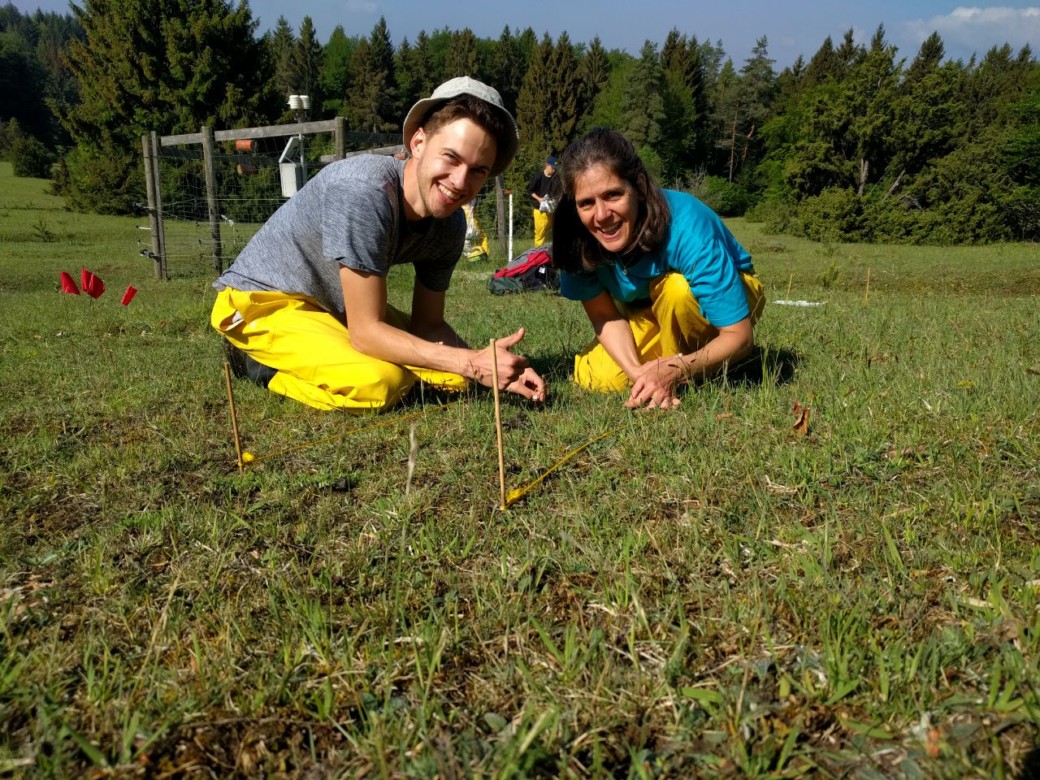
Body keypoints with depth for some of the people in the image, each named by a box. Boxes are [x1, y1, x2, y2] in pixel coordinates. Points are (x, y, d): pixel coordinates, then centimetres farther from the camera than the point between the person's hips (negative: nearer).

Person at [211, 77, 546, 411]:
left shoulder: (450, 224, -10)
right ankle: (258, 362, -4)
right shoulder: (364, 191, -33)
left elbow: (427, 325, -3)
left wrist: (489, 366, -20)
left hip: (338, 308, 8)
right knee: (379, 383, -31)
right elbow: (366, 331, -31)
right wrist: (472, 363, -32)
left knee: (457, 373, 0)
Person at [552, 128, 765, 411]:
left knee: (674, 288, -36)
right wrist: (638, 372, -33)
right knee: (594, 378, -17)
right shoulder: (577, 238, -25)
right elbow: (605, 315, -15)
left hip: (724, 298, -3)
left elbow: (740, 336, -32)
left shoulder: (687, 227, -36)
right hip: (652, 314, 4)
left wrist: (675, 370, -48)